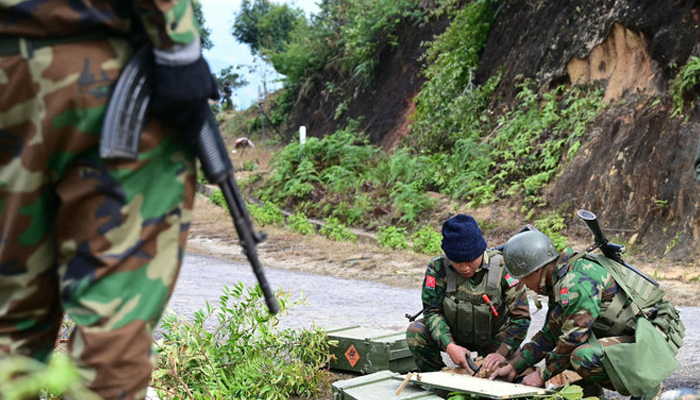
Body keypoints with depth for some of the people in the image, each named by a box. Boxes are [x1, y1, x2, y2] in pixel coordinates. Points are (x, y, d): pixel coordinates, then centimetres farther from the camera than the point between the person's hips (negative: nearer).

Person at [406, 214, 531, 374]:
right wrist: (449, 346, -33)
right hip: (454, 336, 1)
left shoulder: (501, 267, -22)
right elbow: (432, 311, -17)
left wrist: (502, 353, -30)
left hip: (493, 340, 0)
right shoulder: (438, 267, -20)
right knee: (416, 332, -25)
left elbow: (520, 316, -20)